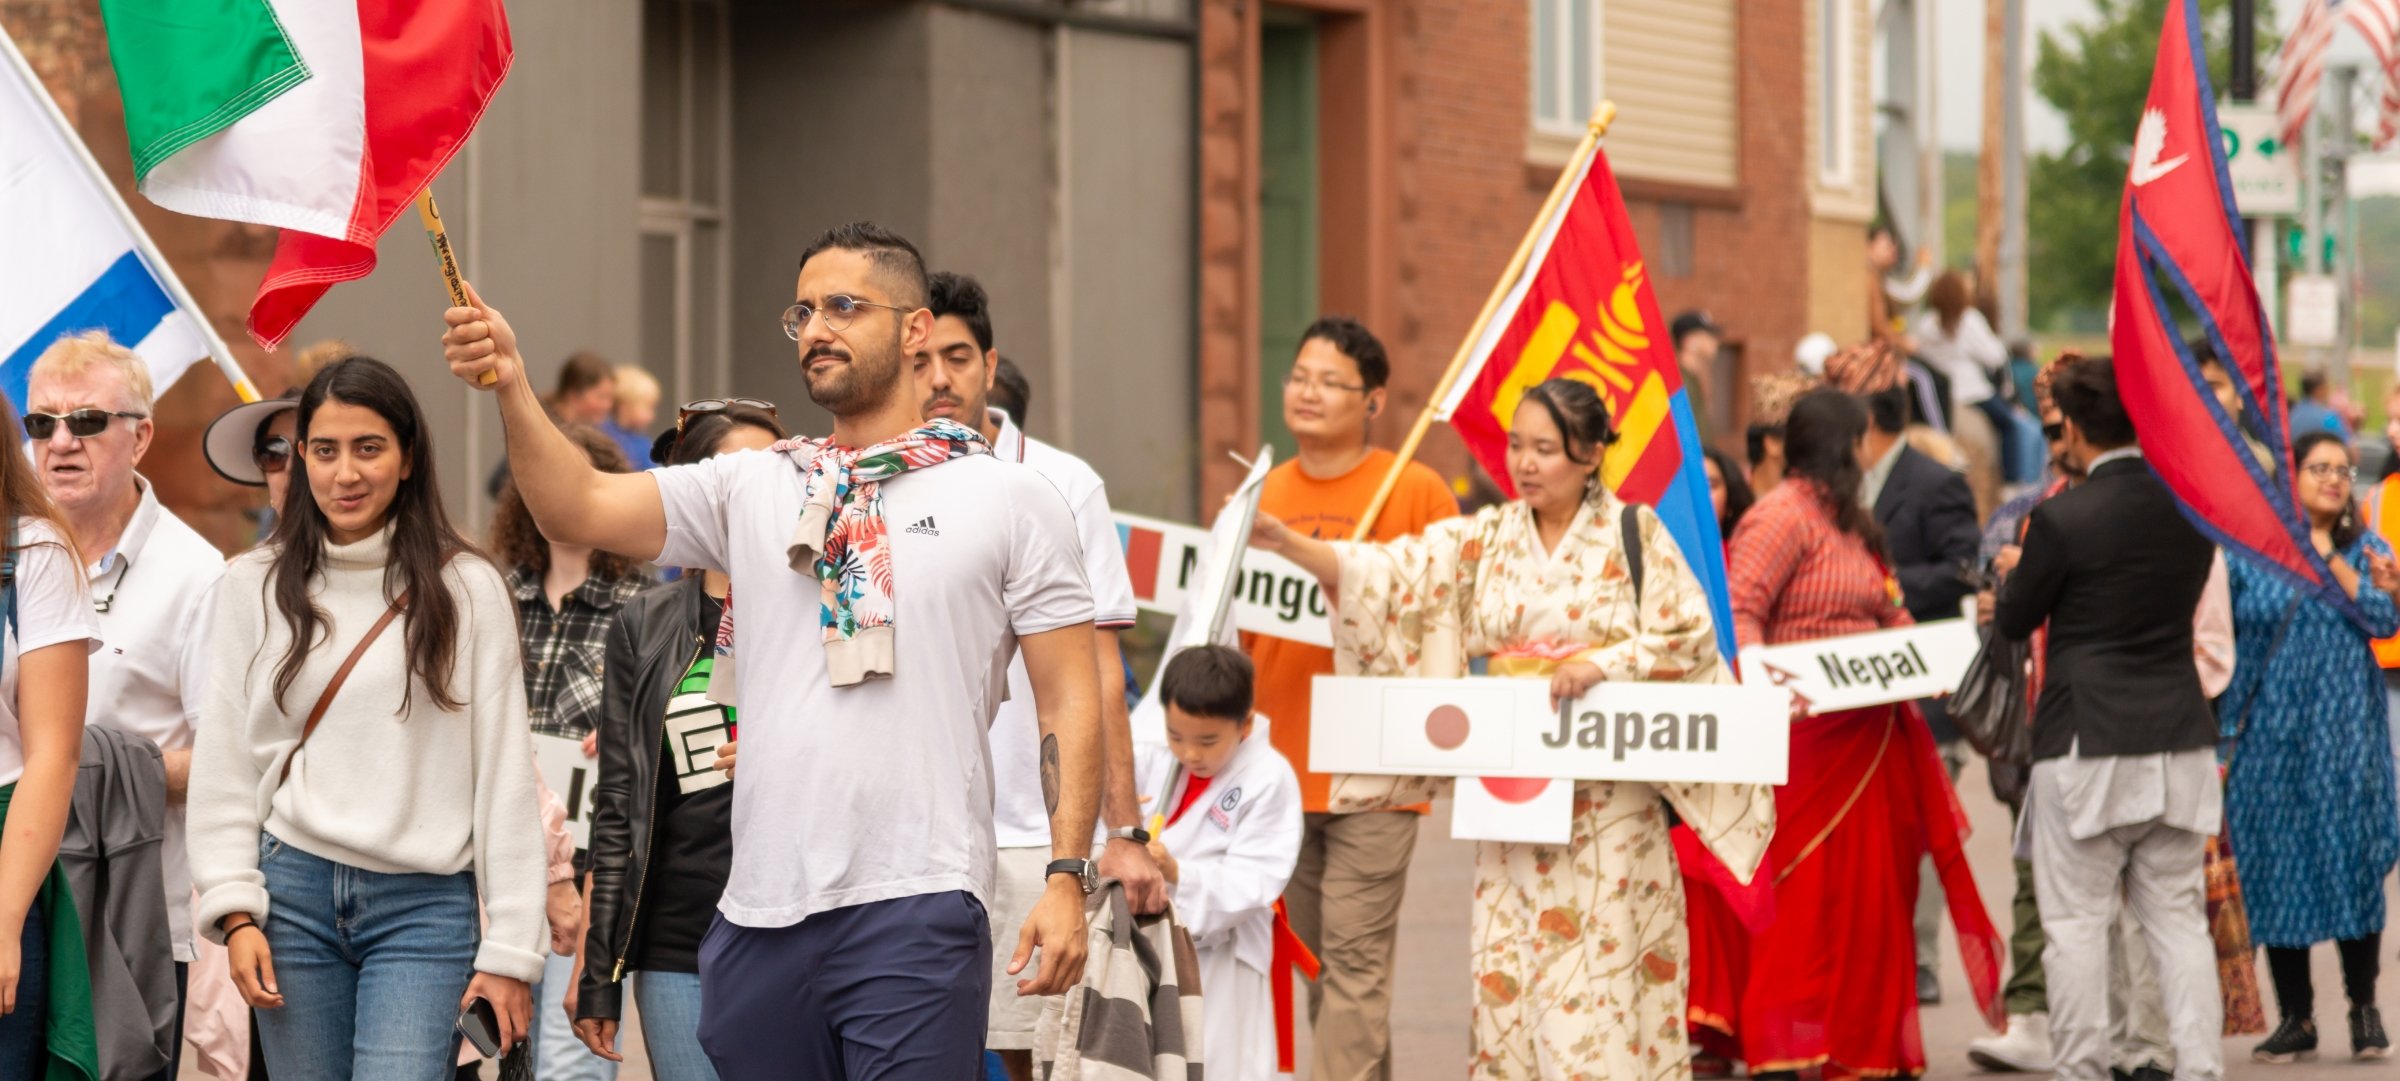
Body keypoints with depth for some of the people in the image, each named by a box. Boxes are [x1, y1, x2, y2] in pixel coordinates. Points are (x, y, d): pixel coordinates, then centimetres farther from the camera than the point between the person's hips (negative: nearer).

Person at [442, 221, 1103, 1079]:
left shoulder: (1007, 499, 5)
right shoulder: (750, 489, 14)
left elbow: (1068, 698, 2)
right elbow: (579, 508, 2)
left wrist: (1067, 878, -8)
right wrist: (512, 389, -15)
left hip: (916, 911, -4)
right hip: (761, 912, 4)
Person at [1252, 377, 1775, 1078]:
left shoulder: (1635, 535, 1)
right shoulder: (1482, 540, 7)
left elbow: (1689, 637, -3)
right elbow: (1384, 574, -5)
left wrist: (1602, 662, -18)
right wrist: (1287, 544, -20)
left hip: (1610, 800, -3)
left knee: (1606, 963, -6)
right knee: (1511, 966, 1)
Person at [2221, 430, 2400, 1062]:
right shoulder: (2248, 554, 4)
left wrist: (2328, 557, -14)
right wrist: (2221, 734, -3)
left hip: (2345, 735, 0)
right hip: (2269, 735, 0)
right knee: (2276, 868, 1)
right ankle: (2295, 1017, 9)